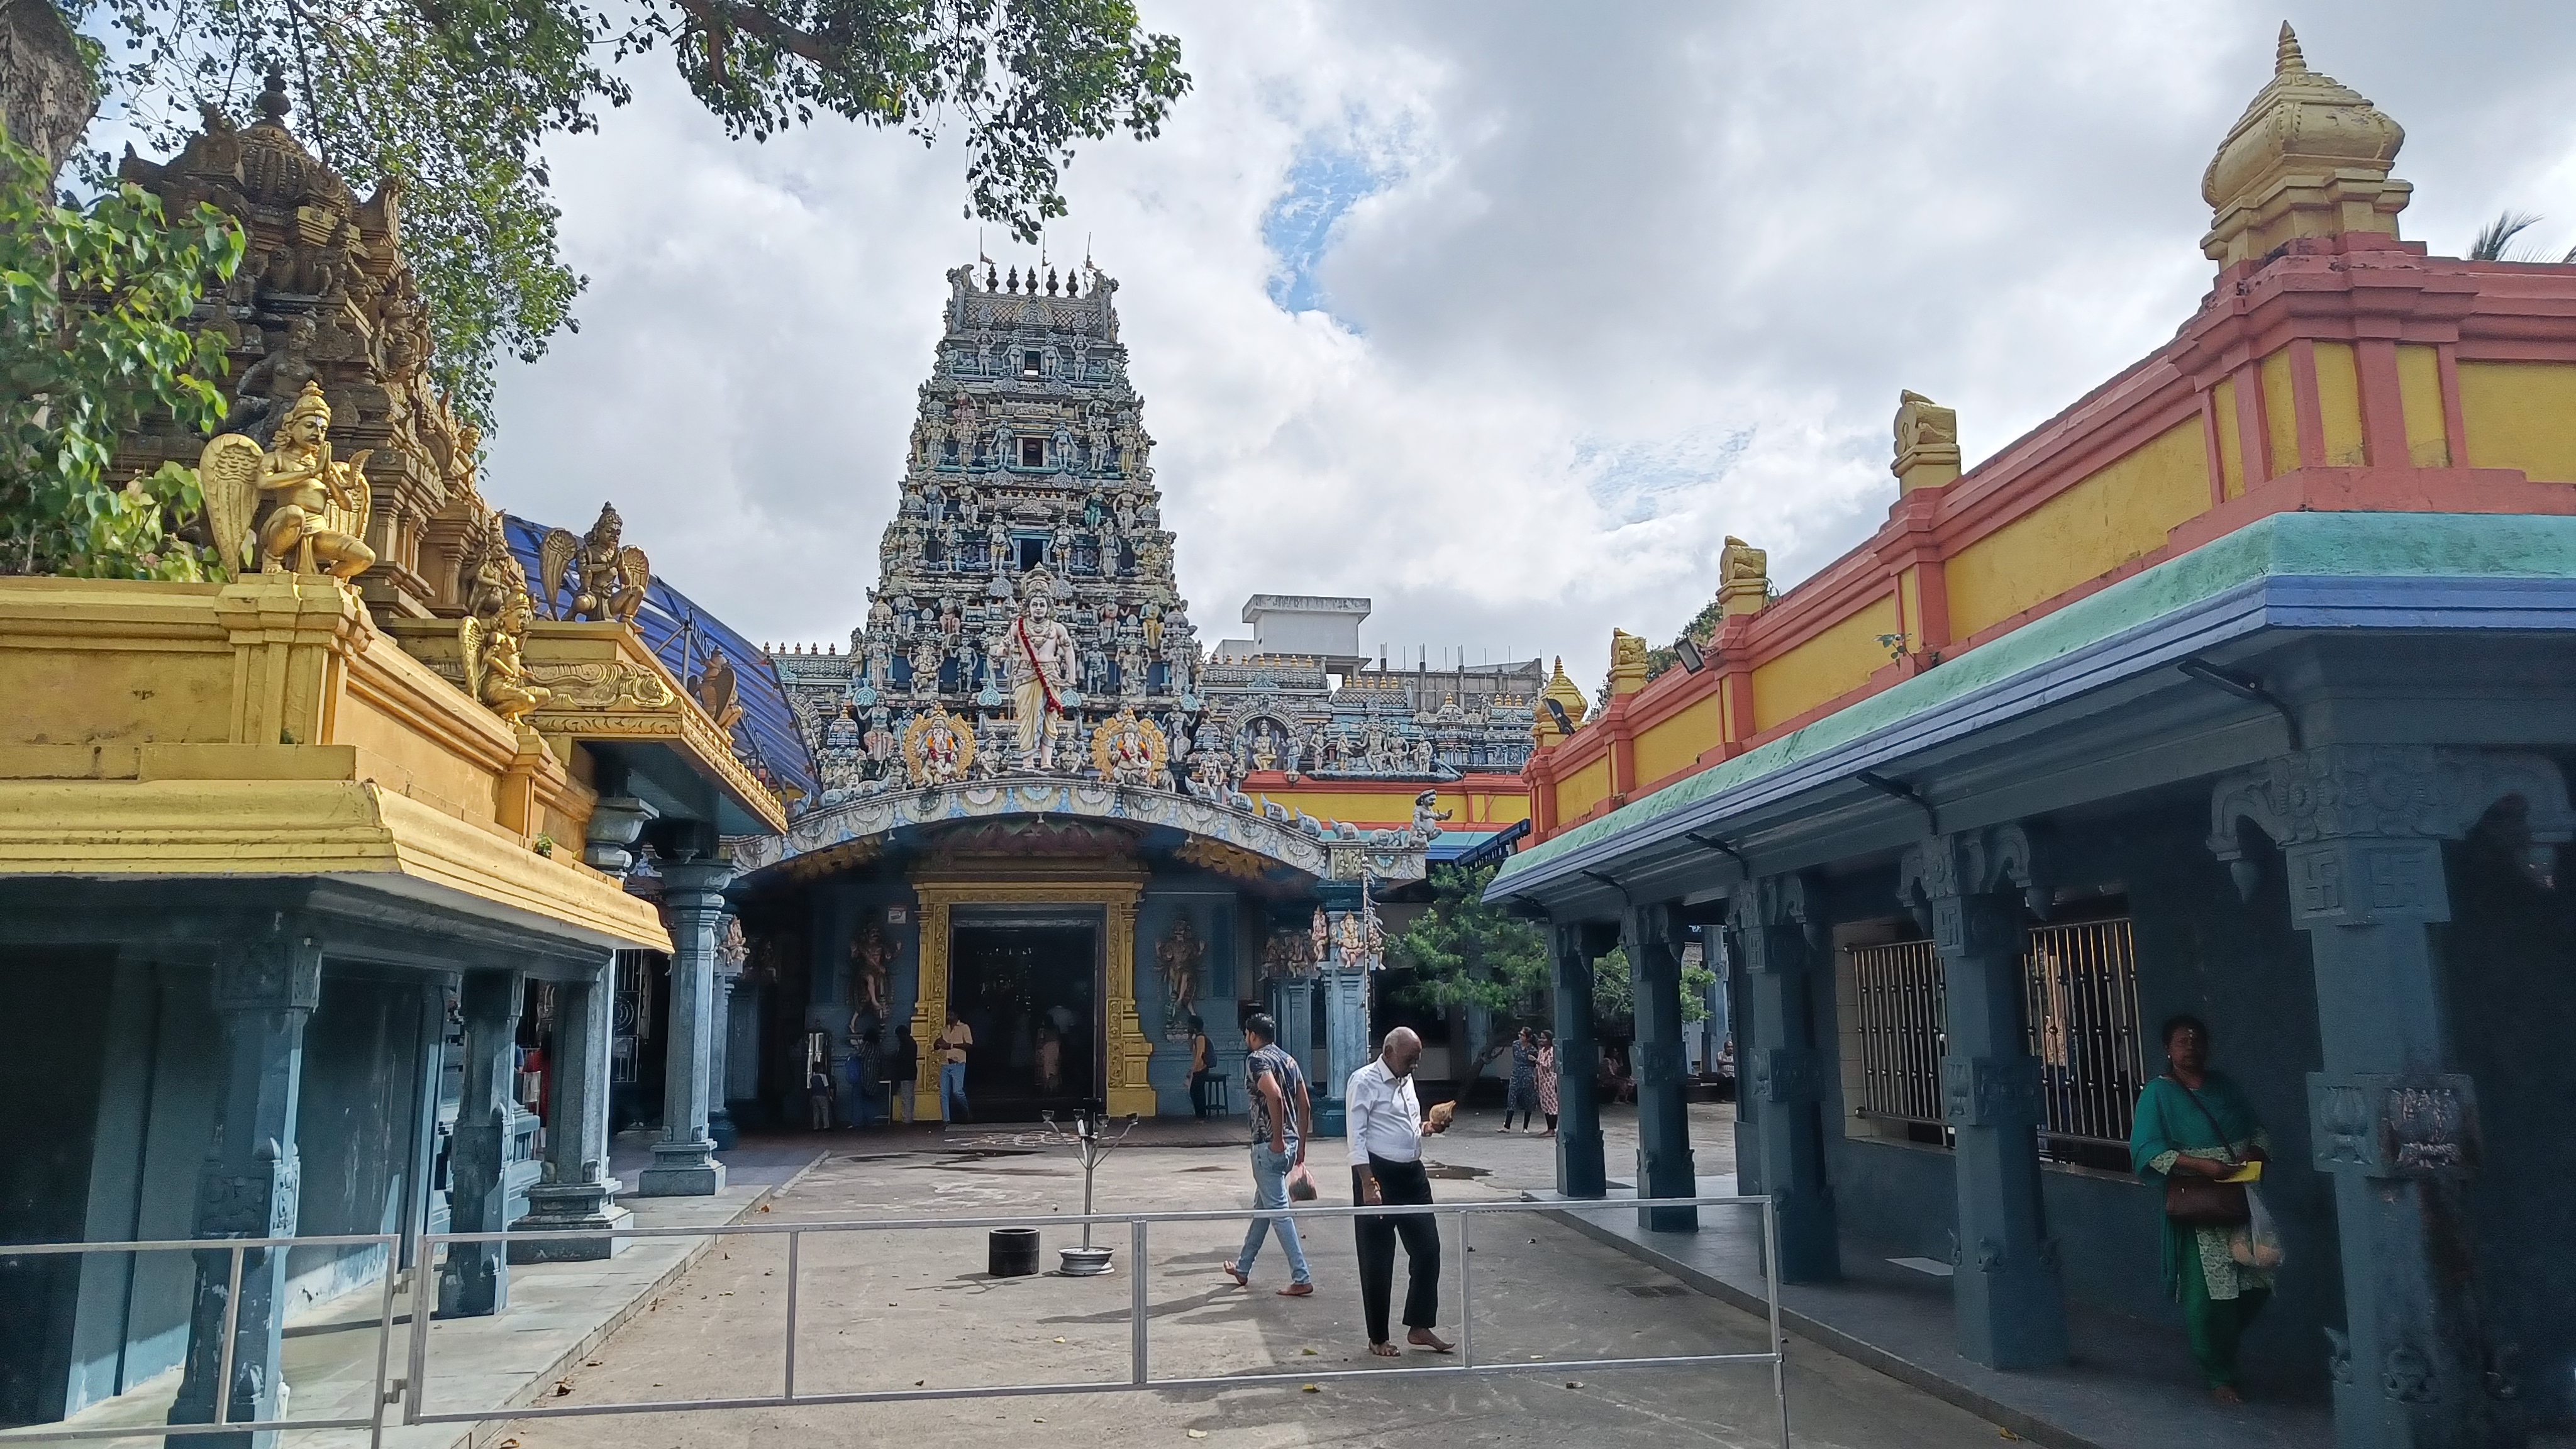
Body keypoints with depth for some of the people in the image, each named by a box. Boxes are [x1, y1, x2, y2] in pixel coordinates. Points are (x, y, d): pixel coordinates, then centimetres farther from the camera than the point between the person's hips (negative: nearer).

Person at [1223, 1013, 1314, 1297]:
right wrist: (1300, 1147, 18)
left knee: (1278, 1211, -4)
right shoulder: (1289, 1060, 14)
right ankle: (1243, 1268, 33)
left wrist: (1278, 1139, -22)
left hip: (1269, 1146, -9)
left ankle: (1302, 1279, -5)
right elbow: (1305, 1106, 14)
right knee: (1262, 1206, 20)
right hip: (1290, 1144, 9)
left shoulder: (1256, 1060, -11)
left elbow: (1274, 1095, -28)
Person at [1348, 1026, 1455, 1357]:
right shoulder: (1364, 1082, -12)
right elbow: (1357, 1137, -16)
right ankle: (1378, 1338, 14)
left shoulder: (1406, 1080, 13)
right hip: (1379, 1174, -8)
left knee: (1428, 1248, 7)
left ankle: (1419, 1326, 19)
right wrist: (1369, 1185, -22)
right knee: (1377, 1259, 2)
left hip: (1412, 1174, 8)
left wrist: (1430, 1127, 5)